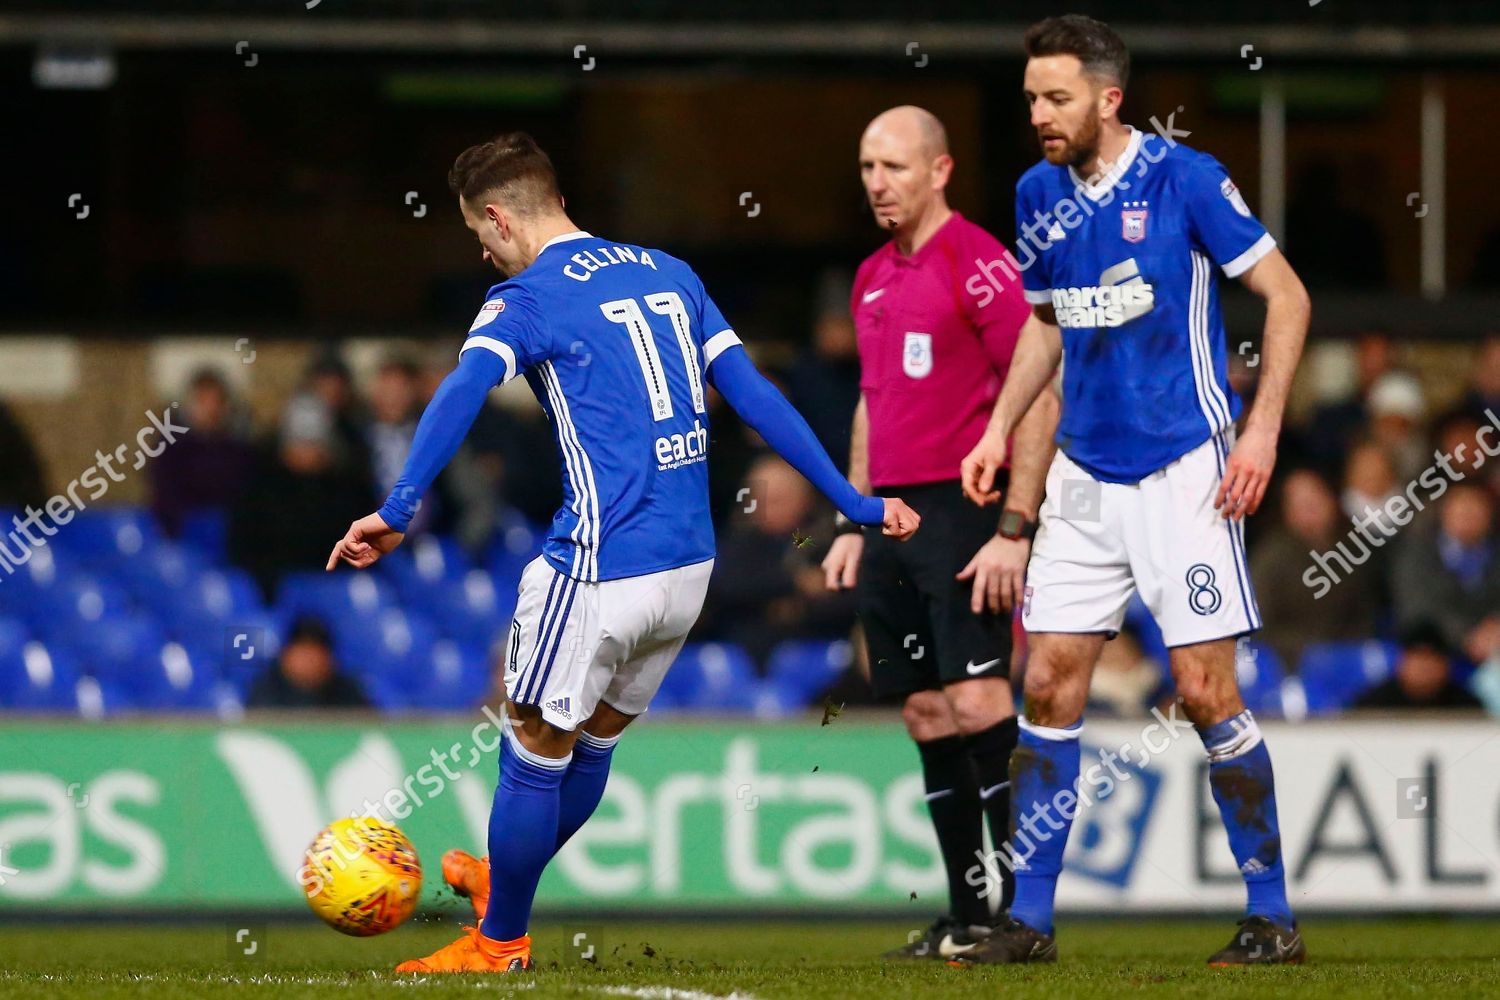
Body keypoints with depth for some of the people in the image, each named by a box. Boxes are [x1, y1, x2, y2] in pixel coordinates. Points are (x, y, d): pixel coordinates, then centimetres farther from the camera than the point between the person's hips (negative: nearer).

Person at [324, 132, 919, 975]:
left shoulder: (529, 298, -6)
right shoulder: (669, 274, 14)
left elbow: (463, 393, -24)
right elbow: (754, 395, 13)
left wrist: (398, 511, -33)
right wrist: (851, 502, 15)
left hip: (601, 571, -7)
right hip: (689, 566, 7)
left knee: (535, 749, 8)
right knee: (595, 740, 23)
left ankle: (499, 941, 17)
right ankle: (506, 882, 42)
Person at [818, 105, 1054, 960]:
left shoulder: (978, 262, -9)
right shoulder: (872, 280, 16)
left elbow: (1038, 398, -12)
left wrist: (1015, 529, -17)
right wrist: (854, 525, 20)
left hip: (964, 506, -8)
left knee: (978, 702, -15)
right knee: (927, 714, 6)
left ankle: (1024, 905, -12)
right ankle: (967, 919, 9)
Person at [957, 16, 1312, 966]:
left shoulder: (1185, 178, -11)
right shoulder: (1039, 195, 7)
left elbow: (1285, 294, -7)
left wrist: (1263, 427, -14)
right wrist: (1001, 425, 12)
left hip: (1183, 472, -6)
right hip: (1085, 476, 6)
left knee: (1206, 691, -7)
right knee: (1050, 685, 2)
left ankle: (1273, 915, 3)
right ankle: (1030, 917, 8)